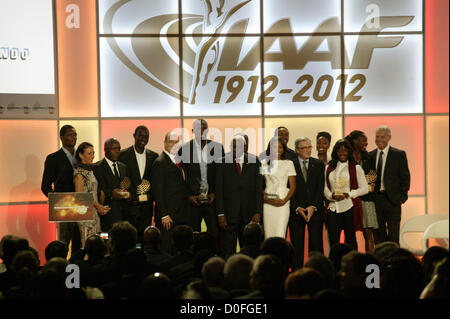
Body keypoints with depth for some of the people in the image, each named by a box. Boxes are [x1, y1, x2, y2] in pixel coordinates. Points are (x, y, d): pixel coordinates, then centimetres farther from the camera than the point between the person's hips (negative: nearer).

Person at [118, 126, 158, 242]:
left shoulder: (154, 156, 11)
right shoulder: (123, 155, -1)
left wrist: (151, 195, -4)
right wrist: (134, 197, -10)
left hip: (147, 205, 3)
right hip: (130, 205, -3)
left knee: (144, 237, 3)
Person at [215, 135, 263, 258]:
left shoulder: (254, 161, 5)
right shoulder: (223, 162, 1)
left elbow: (259, 188, 4)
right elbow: (219, 189, 0)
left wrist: (258, 211, -3)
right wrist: (220, 213, -6)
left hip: (249, 212, 1)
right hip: (229, 213, -1)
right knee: (229, 249, -1)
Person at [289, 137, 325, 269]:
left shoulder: (319, 164, 8)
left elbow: (320, 188, 2)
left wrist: (313, 206, -9)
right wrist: (297, 208, -11)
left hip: (315, 210, 1)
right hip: (296, 211, -1)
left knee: (316, 244, -1)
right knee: (296, 245, 0)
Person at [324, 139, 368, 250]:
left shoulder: (356, 168, 5)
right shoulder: (329, 168, 15)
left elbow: (364, 188, 1)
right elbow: (325, 188, 13)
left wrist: (348, 194, -12)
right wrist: (331, 195, -8)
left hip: (350, 208, -2)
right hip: (333, 208, 2)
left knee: (350, 239, 2)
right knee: (333, 240, -1)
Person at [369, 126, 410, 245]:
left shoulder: (399, 154, 0)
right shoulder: (370, 155, 10)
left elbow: (405, 177, 0)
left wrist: (402, 196, -7)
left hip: (392, 199, -3)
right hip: (375, 199, 3)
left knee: (393, 236, -1)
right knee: (378, 235, 7)